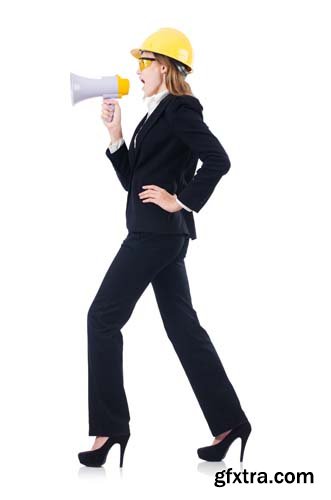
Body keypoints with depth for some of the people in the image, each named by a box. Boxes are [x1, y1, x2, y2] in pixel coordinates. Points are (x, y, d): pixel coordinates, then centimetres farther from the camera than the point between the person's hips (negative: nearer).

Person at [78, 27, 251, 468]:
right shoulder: (158, 114, 18)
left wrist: (181, 201, -17)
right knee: (182, 325, 9)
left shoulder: (180, 109, -10)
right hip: (161, 234, 10)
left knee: (103, 317, -5)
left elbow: (218, 161, -22)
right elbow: (131, 180, 18)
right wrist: (115, 135, 8)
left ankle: (109, 427, 0)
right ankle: (229, 423, 13)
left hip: (155, 232, -10)